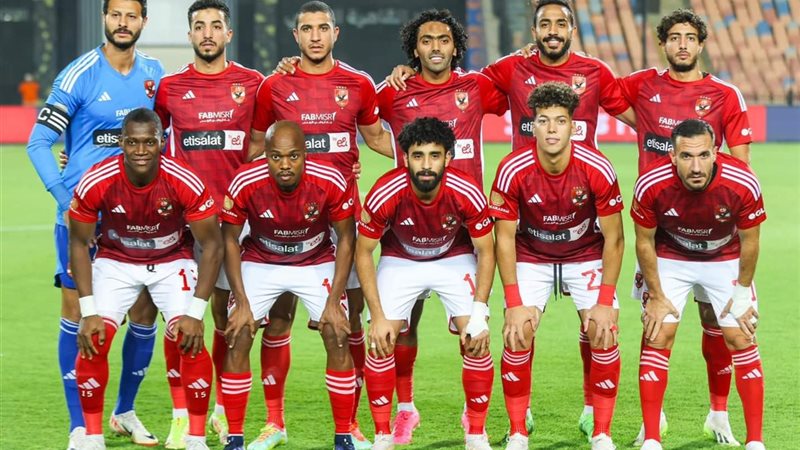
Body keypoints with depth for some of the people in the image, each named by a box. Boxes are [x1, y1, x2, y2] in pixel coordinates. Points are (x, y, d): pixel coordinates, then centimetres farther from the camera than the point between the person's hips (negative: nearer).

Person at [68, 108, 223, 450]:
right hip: (115, 261, 1)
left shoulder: (185, 183, -28)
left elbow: (212, 246, -16)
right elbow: (79, 243, -10)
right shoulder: (96, 183, -25)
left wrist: (195, 312, -21)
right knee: (93, 341, -17)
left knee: (191, 341, -19)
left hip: (172, 261, -1)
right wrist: (89, 311, -15)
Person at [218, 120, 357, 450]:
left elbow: (346, 239, -12)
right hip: (260, 262, 0)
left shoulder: (331, 182, -27)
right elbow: (230, 240, -12)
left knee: (338, 338, -12)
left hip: (317, 263, 0)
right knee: (237, 339, -12)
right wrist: (242, 303, -16)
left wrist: (334, 302, -16)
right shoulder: (245, 184, -27)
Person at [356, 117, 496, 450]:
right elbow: (363, 252, -16)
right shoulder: (385, 194, -31)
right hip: (400, 260, 0)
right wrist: (378, 317, -19)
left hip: (455, 258, 0)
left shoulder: (467, 194, -30)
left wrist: (479, 314, -21)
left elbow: (485, 252, -14)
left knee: (476, 343, -13)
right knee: (381, 343, -12)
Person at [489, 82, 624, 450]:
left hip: (587, 256, 0)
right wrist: (514, 303, -19)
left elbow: (613, 238, -14)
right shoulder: (513, 171, -24)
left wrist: (605, 302, -19)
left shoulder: (597, 169, -24)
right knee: (518, 335, -15)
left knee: (604, 333, -15)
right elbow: (504, 237, -14)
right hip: (531, 257, 0)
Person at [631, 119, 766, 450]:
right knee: (657, 340, -8)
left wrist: (742, 293, -6)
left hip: (726, 259, 0)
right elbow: (645, 241, -13)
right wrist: (656, 296, -8)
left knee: (742, 342, -5)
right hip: (670, 258, 0)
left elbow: (749, 241, -13)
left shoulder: (743, 184, -31)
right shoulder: (651, 185, -31)